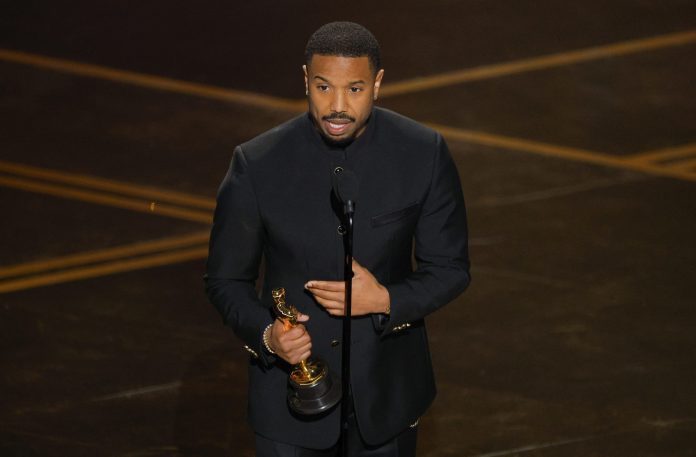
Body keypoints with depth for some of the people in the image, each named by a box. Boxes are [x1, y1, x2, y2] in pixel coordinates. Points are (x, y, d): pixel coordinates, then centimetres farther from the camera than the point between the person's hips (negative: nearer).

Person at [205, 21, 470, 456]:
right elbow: (226, 278, -4)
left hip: (386, 389, 1)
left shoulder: (424, 154, -13)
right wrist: (265, 334, -23)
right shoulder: (258, 164, -15)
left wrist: (386, 301, -22)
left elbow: (450, 269, -3)